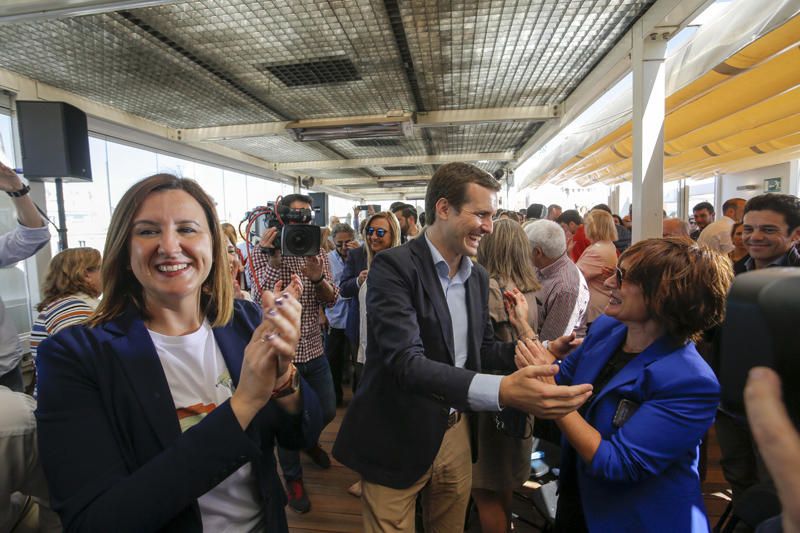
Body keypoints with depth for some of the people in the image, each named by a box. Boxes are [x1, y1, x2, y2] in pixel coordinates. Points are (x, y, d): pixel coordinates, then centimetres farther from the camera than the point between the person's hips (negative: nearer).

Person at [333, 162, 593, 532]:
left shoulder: (478, 276, 3)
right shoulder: (394, 266, -20)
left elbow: (481, 347, 10)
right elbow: (406, 361, -30)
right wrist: (502, 391, -42)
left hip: (456, 432, 6)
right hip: (399, 439, -6)